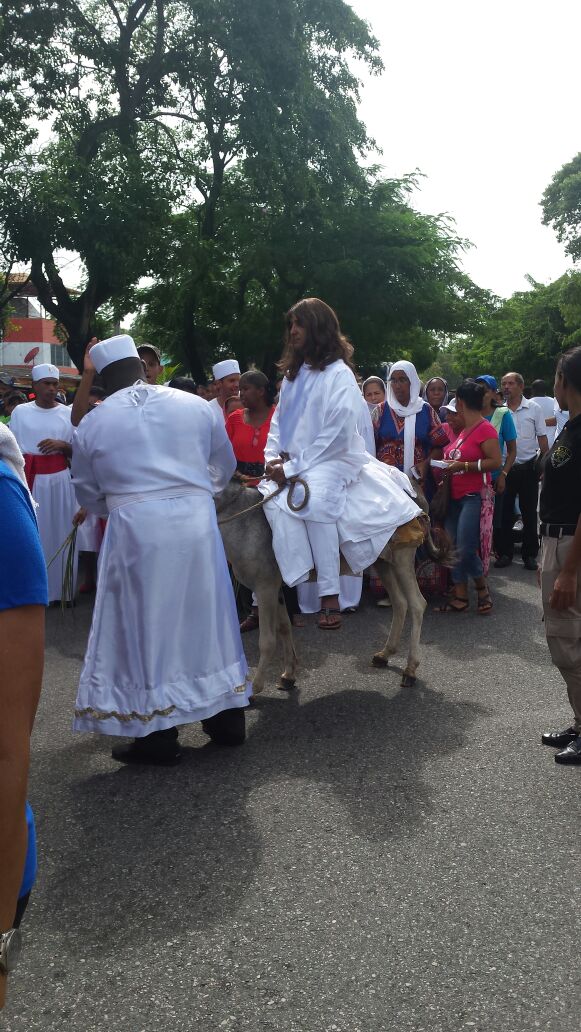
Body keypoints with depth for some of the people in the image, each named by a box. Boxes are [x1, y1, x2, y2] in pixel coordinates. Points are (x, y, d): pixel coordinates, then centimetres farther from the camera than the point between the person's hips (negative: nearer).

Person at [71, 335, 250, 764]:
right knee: (205, 616, 15)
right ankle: (227, 719, 27)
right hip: (197, 523, 3)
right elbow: (226, 464, 17)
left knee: (145, 627, 8)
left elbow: (89, 494, 13)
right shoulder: (195, 405, 5)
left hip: (135, 531, -2)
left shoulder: (93, 423, 2)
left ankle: (158, 735, 14)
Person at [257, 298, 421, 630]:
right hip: (291, 467, 7)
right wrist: (274, 458, 1)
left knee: (313, 499, -35)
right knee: (272, 501, -19)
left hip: (332, 463, -7)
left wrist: (294, 467, -16)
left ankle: (330, 595, -32)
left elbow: (337, 434, -14)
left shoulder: (339, 374, -5)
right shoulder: (293, 375, 18)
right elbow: (279, 421, 20)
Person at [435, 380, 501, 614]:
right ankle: (460, 597, 9)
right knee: (453, 548, 4)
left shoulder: (484, 429, -12)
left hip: (474, 496, -9)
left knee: (465, 549, -13)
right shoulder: (463, 429, 14)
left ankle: (483, 588, 10)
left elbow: (496, 462, -19)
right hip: (455, 496, 9)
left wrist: (462, 466, -19)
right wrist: (448, 470, 13)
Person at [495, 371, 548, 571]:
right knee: (504, 512, 6)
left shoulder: (533, 408, 0)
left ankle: (530, 554, 14)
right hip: (505, 467, 1)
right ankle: (505, 552, 16)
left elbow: (542, 437, 3)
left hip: (528, 467, -1)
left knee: (529, 513, 5)